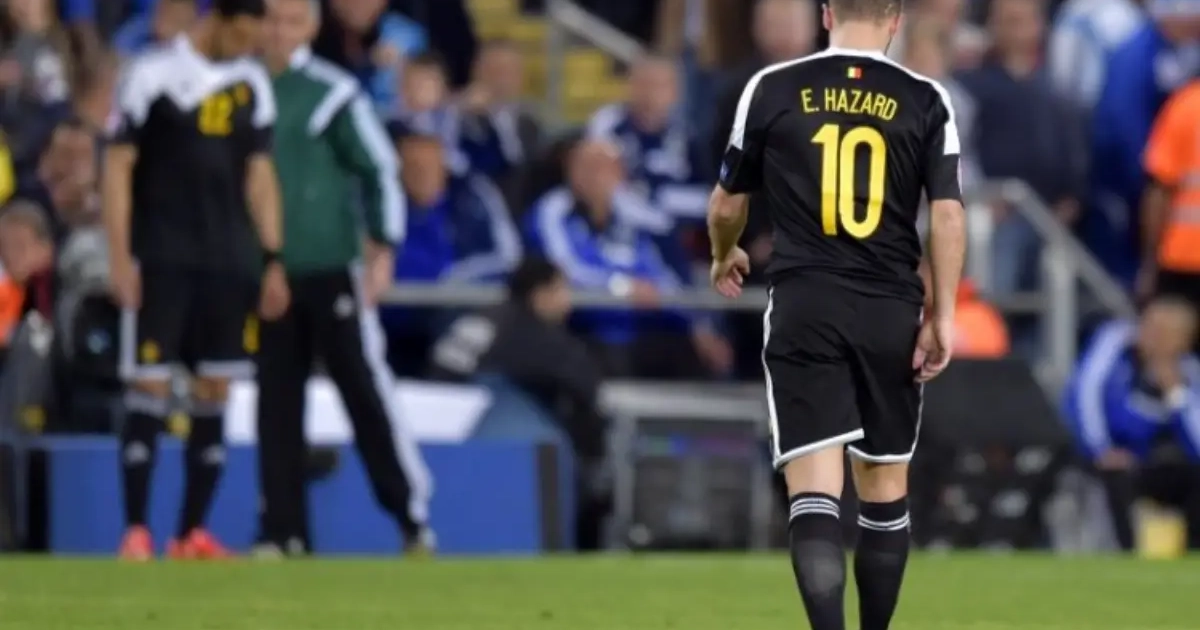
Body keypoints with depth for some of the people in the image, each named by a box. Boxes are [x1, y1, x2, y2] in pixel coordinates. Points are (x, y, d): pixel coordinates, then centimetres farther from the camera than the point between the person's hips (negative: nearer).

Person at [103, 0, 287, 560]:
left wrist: (273, 260, 8)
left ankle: (193, 534, 8)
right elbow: (118, 166, -5)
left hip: (228, 262, 5)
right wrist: (120, 256, -11)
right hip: (160, 259, -5)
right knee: (150, 386, -8)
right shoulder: (152, 74, -5)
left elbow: (259, 175, 14)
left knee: (214, 392, 3)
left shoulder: (253, 83, 9)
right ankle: (136, 531, -6)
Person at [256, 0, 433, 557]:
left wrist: (383, 251, -10)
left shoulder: (332, 93, -6)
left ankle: (415, 519, 4)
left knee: (366, 390, -3)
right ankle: (282, 530, 9)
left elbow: (382, 171, -4)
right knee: (276, 401, 4)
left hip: (330, 270, -4)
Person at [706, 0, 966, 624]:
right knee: (884, 488, 16)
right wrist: (942, 315, 3)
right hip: (890, 312, 1)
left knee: (814, 493, -7)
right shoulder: (925, 100, 2)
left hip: (804, 308, -1)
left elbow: (726, 205, 12)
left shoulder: (771, 89, 3)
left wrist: (724, 256, 33)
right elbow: (948, 213, -4)